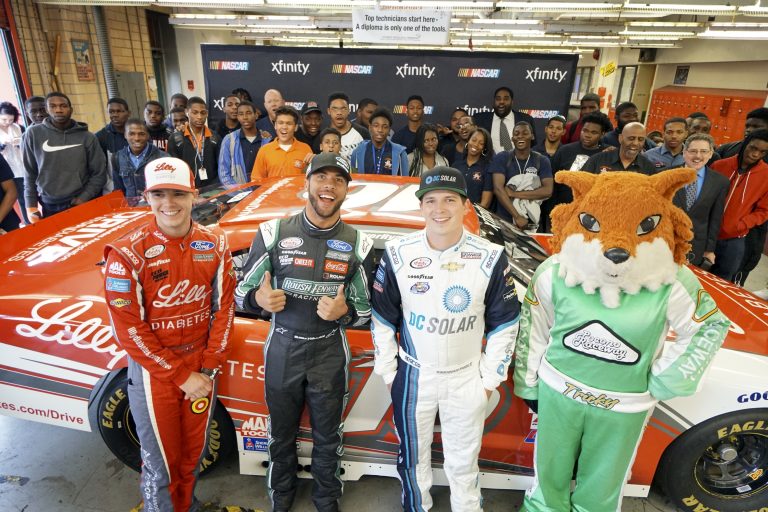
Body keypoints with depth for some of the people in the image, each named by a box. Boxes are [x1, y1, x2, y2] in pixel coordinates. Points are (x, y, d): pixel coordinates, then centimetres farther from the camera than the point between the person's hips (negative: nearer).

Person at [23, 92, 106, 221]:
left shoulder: (87, 137, 1)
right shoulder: (33, 134, 2)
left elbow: (99, 174, 2)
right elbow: (30, 173, 6)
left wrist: (83, 198, -7)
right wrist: (31, 205, 2)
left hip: (84, 204, 0)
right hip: (50, 207, 1)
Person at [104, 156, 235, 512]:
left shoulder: (214, 244, -5)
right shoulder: (128, 254, -16)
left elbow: (224, 307, -2)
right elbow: (128, 329, -14)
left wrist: (209, 368, -7)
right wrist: (180, 376, -13)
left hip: (202, 366, 4)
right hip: (153, 370, -3)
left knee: (192, 454, 21)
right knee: (161, 465, 11)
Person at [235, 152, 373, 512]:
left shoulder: (358, 244, -6)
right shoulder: (273, 233, -7)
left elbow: (365, 310, 1)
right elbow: (242, 292, -2)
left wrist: (344, 311, -21)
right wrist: (259, 299, -24)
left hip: (330, 353, 0)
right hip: (282, 350, 0)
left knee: (327, 438, 19)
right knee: (282, 435, 21)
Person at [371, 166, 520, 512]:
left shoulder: (492, 258, -13)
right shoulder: (397, 255, -11)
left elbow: (504, 324, -2)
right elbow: (383, 319, -2)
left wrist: (491, 378, 0)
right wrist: (388, 373, 1)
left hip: (467, 378, -1)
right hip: (412, 375, 1)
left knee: (463, 463, 17)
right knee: (413, 457, 21)